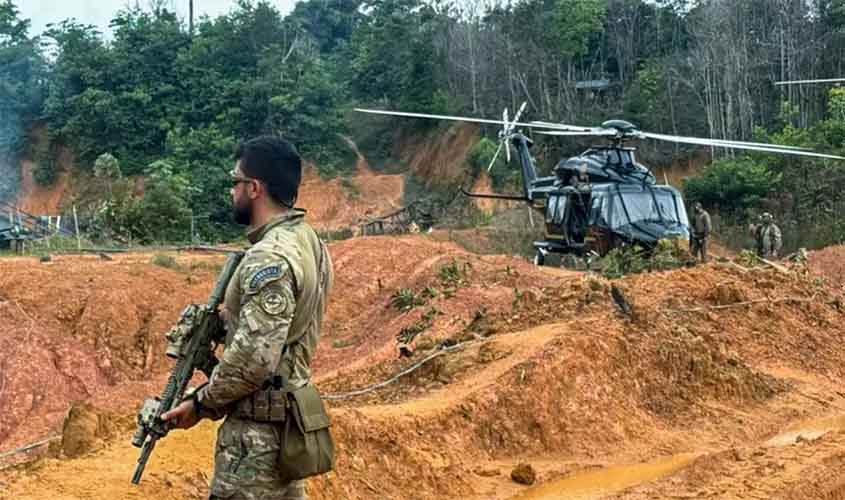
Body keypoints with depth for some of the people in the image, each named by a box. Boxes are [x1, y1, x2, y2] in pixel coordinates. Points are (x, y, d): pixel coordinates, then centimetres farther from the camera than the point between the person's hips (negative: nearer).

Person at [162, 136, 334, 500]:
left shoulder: (270, 257, -22)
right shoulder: (307, 241, 8)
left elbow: (254, 357, -26)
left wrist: (201, 403, -13)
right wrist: (228, 316, 9)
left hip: (257, 429, -10)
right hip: (289, 418, 10)